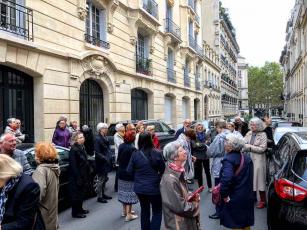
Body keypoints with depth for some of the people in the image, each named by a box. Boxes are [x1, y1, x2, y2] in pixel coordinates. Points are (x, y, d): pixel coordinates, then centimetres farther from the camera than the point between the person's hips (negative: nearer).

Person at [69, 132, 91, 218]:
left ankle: (80, 209, 33)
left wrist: (87, 174, 15)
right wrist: (78, 177, -23)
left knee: (81, 193, 19)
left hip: (83, 175, 9)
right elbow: (73, 165, -22)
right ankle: (75, 212, 14)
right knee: (76, 194, 2)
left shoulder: (82, 148, 10)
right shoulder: (74, 149, -19)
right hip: (76, 176, -9)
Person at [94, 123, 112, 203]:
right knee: (100, 180, 1)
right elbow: (97, 153, -20)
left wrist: (109, 157, 4)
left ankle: (103, 194, 30)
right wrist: (105, 158, -21)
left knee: (104, 179, 17)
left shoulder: (105, 138, 9)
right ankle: (99, 197, 12)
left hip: (106, 163, 8)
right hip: (101, 163, -8)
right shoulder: (97, 139, -16)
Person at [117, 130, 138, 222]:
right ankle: (128, 214, 8)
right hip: (129, 173, -7)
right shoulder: (132, 149, -22)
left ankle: (125, 210, 32)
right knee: (129, 192, 2)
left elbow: (118, 159, 8)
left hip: (121, 172, 7)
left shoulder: (121, 146, -1)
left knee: (124, 191, 18)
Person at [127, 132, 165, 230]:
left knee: (144, 210, 24)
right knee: (157, 212, 14)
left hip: (139, 187, 3)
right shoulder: (157, 153, -15)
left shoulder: (135, 154, -12)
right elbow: (163, 170, -4)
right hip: (154, 187, -3)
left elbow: (129, 170, -4)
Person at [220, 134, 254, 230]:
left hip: (234, 199, -7)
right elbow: (249, 177, 12)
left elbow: (226, 178, -35)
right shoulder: (247, 158, 4)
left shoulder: (228, 159, -21)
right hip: (247, 197, 7)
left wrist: (224, 195, -22)